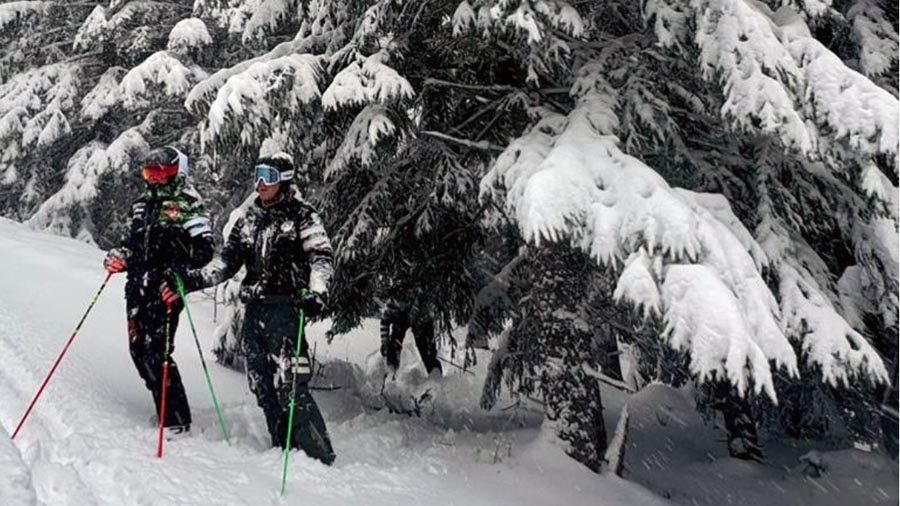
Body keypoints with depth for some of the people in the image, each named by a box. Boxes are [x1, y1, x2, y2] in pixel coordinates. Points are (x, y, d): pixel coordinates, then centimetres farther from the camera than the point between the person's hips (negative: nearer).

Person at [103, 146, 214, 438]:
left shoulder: (187, 206, -4)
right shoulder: (143, 205, 18)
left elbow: (204, 252, -11)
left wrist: (174, 261, -27)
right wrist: (119, 256, 6)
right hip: (137, 286, 7)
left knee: (155, 352, -12)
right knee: (138, 350, 8)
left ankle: (177, 420, -3)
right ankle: (166, 407, 22)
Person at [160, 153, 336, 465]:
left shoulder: (302, 216, 0)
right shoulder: (249, 218, 17)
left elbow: (322, 255, -11)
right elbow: (227, 261, 15)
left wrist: (316, 292, -29)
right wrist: (192, 280, 0)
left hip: (286, 307, -6)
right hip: (254, 309, 6)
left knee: (290, 387, -13)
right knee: (262, 387, 6)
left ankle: (320, 457, -6)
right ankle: (284, 451, 16)